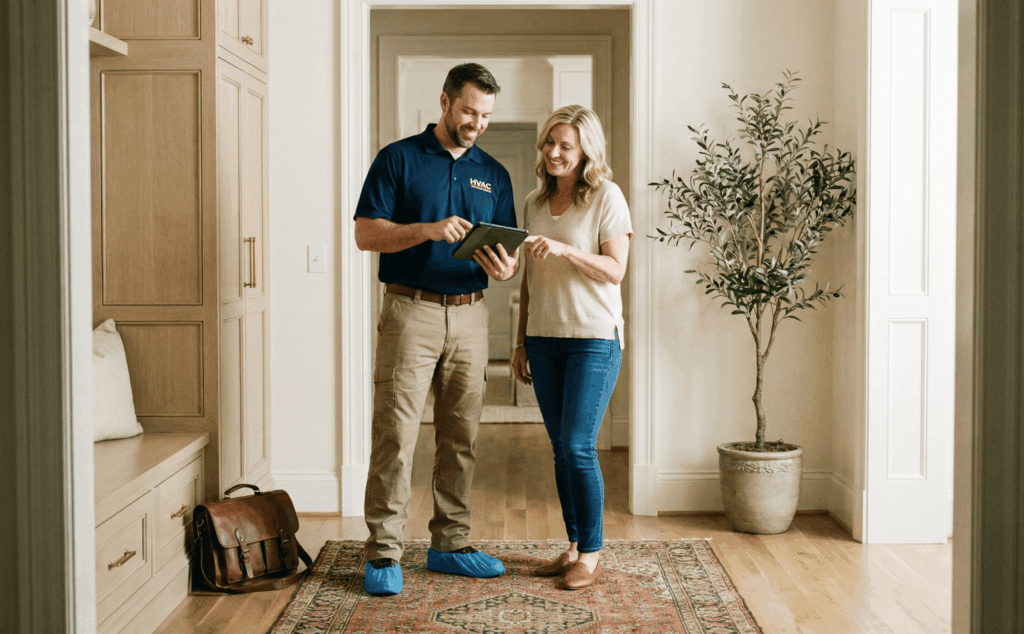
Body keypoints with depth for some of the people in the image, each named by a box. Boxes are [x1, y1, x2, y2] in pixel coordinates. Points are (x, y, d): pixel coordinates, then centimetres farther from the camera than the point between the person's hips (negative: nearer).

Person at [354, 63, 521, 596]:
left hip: (470, 314, 5)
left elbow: (509, 248, 13)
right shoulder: (398, 159, 2)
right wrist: (429, 230, -20)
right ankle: (383, 553, 1)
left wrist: (506, 267, -11)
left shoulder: (493, 174, 14)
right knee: (395, 433, -6)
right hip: (410, 311, -4)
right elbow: (365, 234, -6)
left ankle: (450, 544, 19)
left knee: (461, 437, 8)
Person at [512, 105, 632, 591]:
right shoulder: (535, 201, 13)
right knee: (561, 449, 8)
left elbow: (615, 270, -10)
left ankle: (591, 554, 5)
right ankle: (574, 547, 18)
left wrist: (566, 249, -23)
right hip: (544, 337, 6)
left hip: (594, 337, -6)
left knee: (577, 447, -8)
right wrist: (520, 342, 15)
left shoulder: (606, 197, -4)